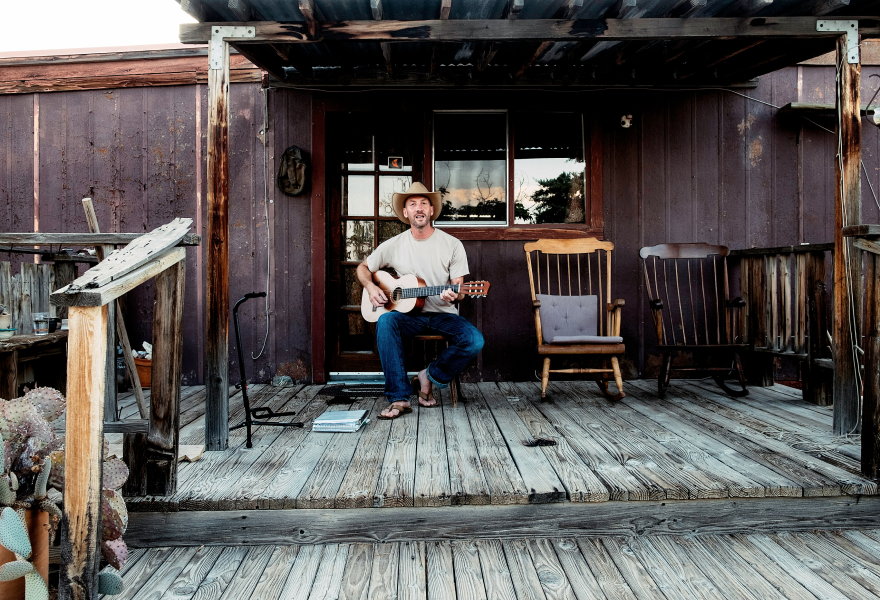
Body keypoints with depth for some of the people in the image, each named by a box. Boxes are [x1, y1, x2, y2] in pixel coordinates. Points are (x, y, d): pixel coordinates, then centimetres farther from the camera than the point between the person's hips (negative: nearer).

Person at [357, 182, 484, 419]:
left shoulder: (452, 245, 0)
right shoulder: (393, 245, 4)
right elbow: (363, 268, 16)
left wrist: (453, 295, -25)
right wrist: (370, 287, -5)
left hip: (443, 315, 0)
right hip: (408, 315, 1)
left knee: (474, 341, -28)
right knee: (386, 321, -33)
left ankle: (430, 377, -3)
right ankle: (399, 398, -29)